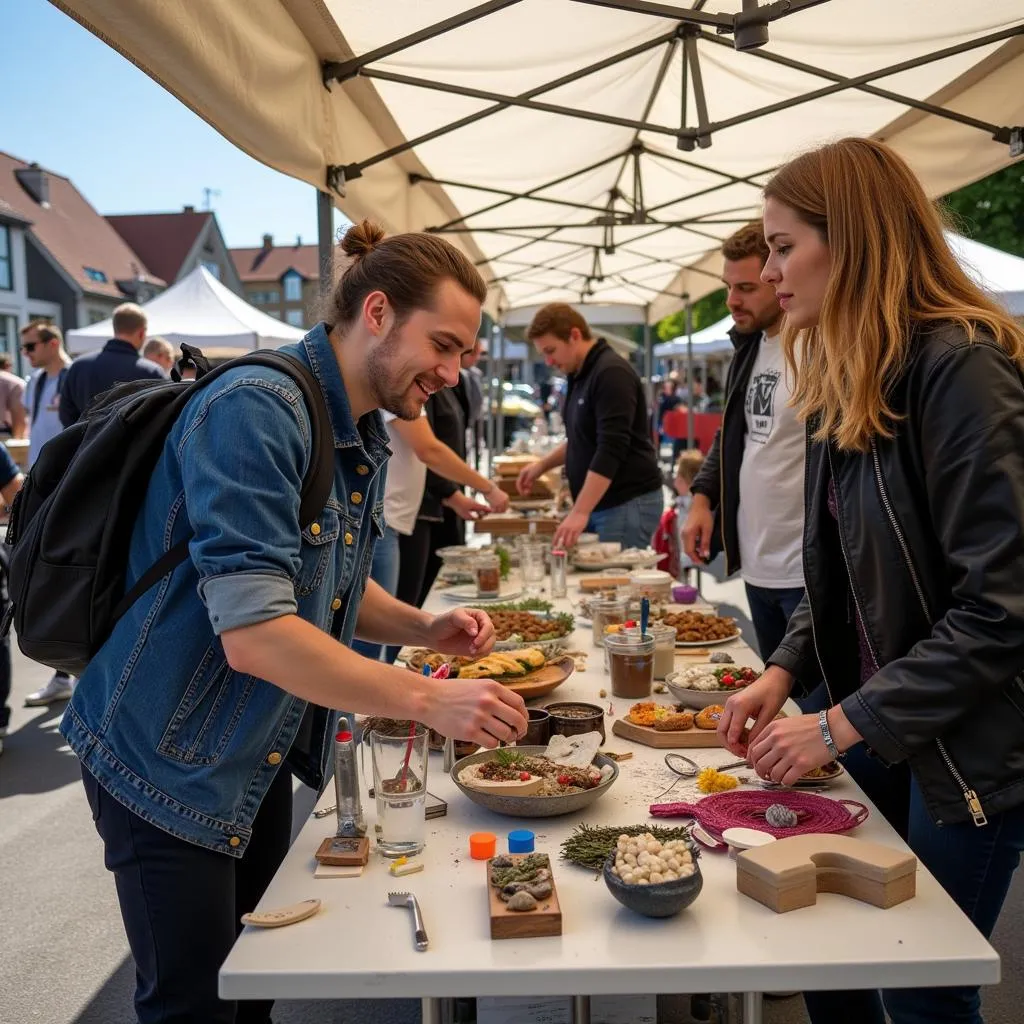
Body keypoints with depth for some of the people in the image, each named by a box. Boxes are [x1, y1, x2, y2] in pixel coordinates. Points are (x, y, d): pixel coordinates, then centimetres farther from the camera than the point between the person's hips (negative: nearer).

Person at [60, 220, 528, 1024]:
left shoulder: (363, 436, 4)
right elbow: (252, 633, -32)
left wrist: (424, 628, -2)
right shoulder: (256, 411, -25)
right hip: (172, 763, -8)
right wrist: (427, 700, -31)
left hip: (262, 758, 9)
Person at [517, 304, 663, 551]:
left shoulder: (612, 373, -16)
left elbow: (611, 450, -24)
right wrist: (543, 464, 14)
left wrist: (580, 512, -28)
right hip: (599, 504, 9)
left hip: (628, 503, -9)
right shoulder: (580, 375, 13)